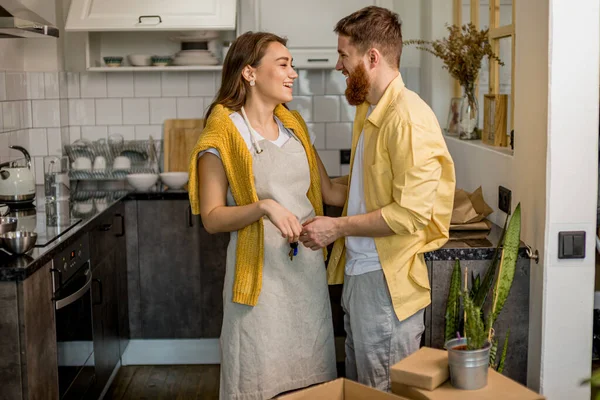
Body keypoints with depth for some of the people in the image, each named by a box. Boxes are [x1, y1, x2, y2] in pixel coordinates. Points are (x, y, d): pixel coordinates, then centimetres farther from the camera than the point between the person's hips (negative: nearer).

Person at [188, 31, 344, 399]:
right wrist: (264, 206, -25)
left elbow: (327, 190, 14)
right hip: (262, 273, -5)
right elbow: (212, 217, -11)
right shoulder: (224, 131, -9)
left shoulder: (295, 124, 9)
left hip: (309, 268, 6)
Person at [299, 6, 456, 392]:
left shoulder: (408, 117, -19)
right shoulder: (368, 110, 12)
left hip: (387, 282, -9)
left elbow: (411, 212, -24)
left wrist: (339, 227, -18)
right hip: (358, 273, 9)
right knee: (360, 387, 20)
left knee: (388, 392, 4)